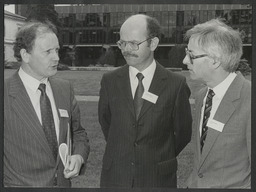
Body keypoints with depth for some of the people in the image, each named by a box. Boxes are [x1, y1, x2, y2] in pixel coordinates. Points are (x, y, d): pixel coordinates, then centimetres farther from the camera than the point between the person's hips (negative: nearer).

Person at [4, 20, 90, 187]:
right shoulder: (6, 95, -16)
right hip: (21, 184, -4)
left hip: (63, 182, 5)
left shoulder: (65, 88, -1)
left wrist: (79, 156, -8)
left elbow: (78, 133, 10)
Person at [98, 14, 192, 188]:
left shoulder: (176, 84, -9)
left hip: (158, 179, -2)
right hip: (115, 176, 2)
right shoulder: (110, 81, -2)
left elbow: (183, 133, 1)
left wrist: (161, 158, 8)